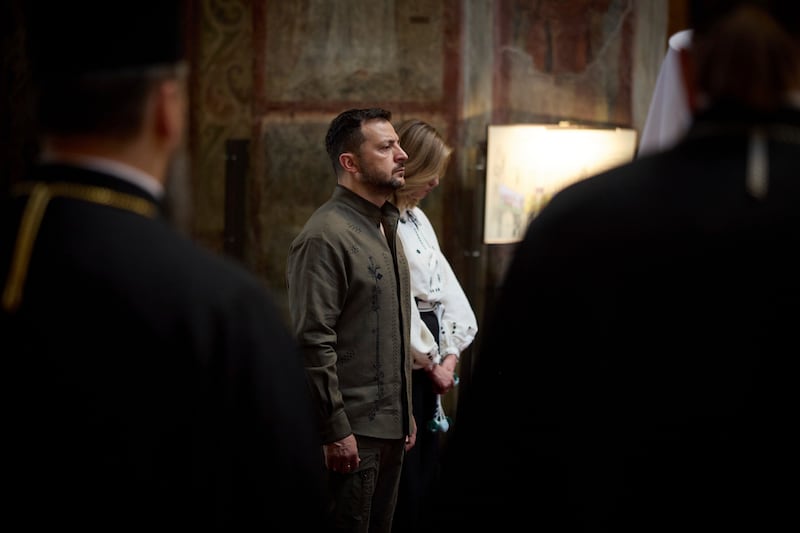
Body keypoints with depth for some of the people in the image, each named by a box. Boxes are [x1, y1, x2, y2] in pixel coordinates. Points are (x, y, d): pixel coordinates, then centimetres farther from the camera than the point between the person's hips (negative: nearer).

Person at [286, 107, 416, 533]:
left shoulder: (385, 227, 15)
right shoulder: (325, 236, -15)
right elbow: (313, 342, -20)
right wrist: (335, 431, -20)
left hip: (390, 426, 9)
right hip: (352, 432, -9)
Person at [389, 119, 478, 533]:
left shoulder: (418, 218, 14)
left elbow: (447, 285, 11)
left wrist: (449, 355, -1)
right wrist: (430, 362, -8)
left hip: (429, 365, 9)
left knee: (428, 465, 14)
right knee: (404, 482, -2)